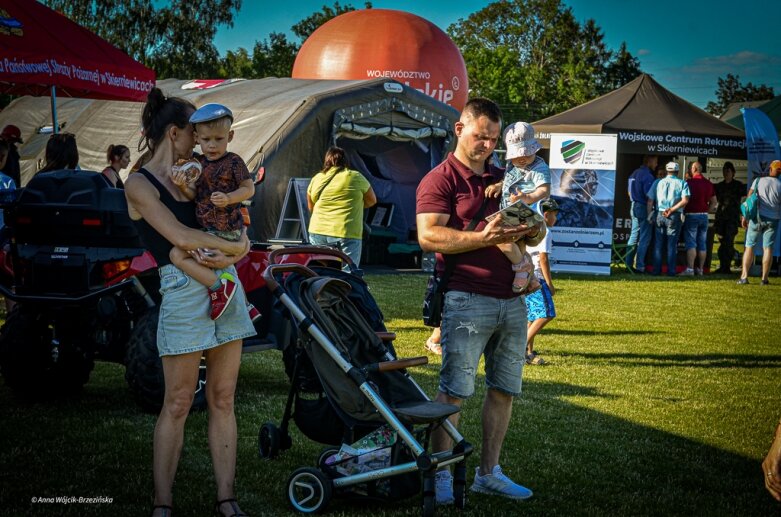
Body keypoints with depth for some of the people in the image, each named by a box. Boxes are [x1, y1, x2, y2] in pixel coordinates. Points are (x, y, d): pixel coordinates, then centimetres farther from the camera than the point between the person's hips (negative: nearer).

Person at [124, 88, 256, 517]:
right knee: (177, 404, -3)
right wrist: (233, 248, -7)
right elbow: (180, 236, -15)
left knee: (222, 400, 6)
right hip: (183, 290, -6)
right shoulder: (139, 184, -3)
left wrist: (228, 257, -10)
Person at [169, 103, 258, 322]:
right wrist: (183, 186, -17)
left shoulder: (233, 161, -10)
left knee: (178, 254, -19)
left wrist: (228, 199, -25)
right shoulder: (199, 163, 10)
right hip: (207, 229, 9)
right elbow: (193, 195, 5)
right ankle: (244, 304, 42)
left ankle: (219, 286, -21)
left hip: (224, 230, -9)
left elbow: (249, 188, -9)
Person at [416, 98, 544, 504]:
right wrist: (482, 238, -25)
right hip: (467, 300, -7)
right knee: (453, 390, -4)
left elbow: (533, 229, 25)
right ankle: (441, 476, 5)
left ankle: (488, 473, 22)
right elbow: (428, 236, -16)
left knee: (504, 390, 11)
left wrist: (533, 231, 0)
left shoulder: (502, 179, 18)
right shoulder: (440, 180, -4)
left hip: (512, 300, 7)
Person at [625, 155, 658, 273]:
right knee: (644, 239, -4)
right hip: (644, 208, -9)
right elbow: (649, 195, -20)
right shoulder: (647, 175, -16)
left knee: (634, 237, 13)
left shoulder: (635, 173, 13)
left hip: (634, 207, 9)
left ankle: (628, 263, 14)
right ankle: (640, 266, -4)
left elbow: (629, 191, 20)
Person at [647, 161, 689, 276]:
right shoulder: (682, 183, 1)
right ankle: (671, 270, 2)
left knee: (658, 244, 8)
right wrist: (672, 209, -13)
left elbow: (650, 200, 2)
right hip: (674, 217, -2)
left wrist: (649, 215, 7)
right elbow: (685, 200, -13)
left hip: (659, 215, 2)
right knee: (672, 245, 3)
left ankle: (657, 270, 7)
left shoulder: (658, 183, 7)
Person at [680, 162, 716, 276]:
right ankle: (700, 269, 12)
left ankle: (690, 268, -13)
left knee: (691, 243, -6)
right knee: (702, 243, 9)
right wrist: (706, 211, 17)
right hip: (704, 216, 6)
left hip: (692, 215, -6)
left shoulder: (690, 182, -11)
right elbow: (714, 202, 15)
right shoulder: (709, 184, 9)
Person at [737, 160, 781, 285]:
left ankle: (744, 276, -1)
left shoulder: (759, 181, -1)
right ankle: (764, 278, 3)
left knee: (749, 247, 4)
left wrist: (744, 216, 2)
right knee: (768, 248, 4)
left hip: (757, 218, 0)